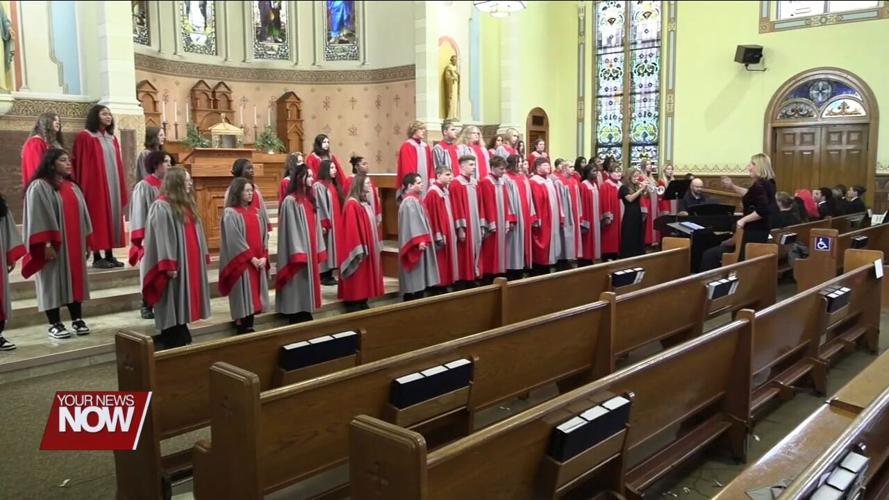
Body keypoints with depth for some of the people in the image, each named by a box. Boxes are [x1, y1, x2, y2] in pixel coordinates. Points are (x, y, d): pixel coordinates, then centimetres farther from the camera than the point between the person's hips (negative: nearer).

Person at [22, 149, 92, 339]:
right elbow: (38, 217, -13)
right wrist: (46, 243, -19)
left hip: (74, 243, 6)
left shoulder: (72, 187, 14)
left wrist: (85, 240, 13)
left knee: (74, 279, 8)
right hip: (53, 245, -6)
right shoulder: (39, 187, -7)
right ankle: (55, 324, 6)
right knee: (54, 281, -1)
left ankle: (77, 319, 14)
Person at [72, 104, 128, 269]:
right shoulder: (85, 137, -5)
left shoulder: (112, 138, 15)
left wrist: (121, 187, 11)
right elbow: (81, 164, -9)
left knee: (112, 215, 6)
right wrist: (84, 187, -15)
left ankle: (109, 255, 10)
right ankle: (97, 257, 0)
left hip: (112, 184, 7)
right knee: (97, 217, -5)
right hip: (95, 184, -7)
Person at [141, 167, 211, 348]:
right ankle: (173, 343, 7)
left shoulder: (187, 205, 14)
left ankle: (183, 340, 21)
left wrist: (203, 256, 13)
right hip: (175, 264, -8)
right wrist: (168, 265, -21)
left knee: (183, 304, 13)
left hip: (190, 263, 8)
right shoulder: (161, 207, -12)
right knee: (173, 306, -1)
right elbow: (161, 238, -17)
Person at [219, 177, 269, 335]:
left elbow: (264, 235, 10)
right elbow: (235, 240, -14)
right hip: (241, 263, -6)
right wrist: (252, 258, -15)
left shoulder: (256, 212, 12)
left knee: (253, 296, 9)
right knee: (243, 298, -4)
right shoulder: (230, 213, -8)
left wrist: (264, 257, -3)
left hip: (258, 262, 6)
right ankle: (241, 328, 4)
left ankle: (249, 327, 17)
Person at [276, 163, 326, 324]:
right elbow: (291, 229, -16)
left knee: (307, 286, 12)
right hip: (299, 251, -8)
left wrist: (318, 249, 10)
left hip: (310, 250, 8)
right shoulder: (290, 201, -13)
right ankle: (297, 320, 6)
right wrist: (298, 254, -21)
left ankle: (307, 318, 20)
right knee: (298, 287, -2)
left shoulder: (310, 199, 12)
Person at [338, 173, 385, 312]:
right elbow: (351, 229, -21)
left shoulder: (366, 202, 13)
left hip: (369, 247, 10)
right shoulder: (352, 204, -16)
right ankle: (355, 306, 3)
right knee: (357, 281, -4)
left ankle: (363, 304, 21)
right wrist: (359, 250, -22)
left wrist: (376, 245, 17)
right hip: (359, 250, -10)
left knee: (365, 279, 13)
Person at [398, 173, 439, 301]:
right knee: (415, 278, -7)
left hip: (421, 242, 10)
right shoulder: (409, 201, -15)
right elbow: (411, 222, -23)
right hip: (416, 244, -10)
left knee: (419, 278, 11)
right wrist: (419, 241, -29)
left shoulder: (415, 199, 16)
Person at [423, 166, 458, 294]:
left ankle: (444, 288, 18)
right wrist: (438, 236, -22)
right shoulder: (433, 192, -14)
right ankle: (436, 290, 2)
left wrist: (451, 232, 15)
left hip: (447, 232, 9)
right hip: (440, 234, -9)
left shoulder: (445, 191, 13)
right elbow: (433, 215, -19)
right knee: (439, 262, -4)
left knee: (445, 260, 11)